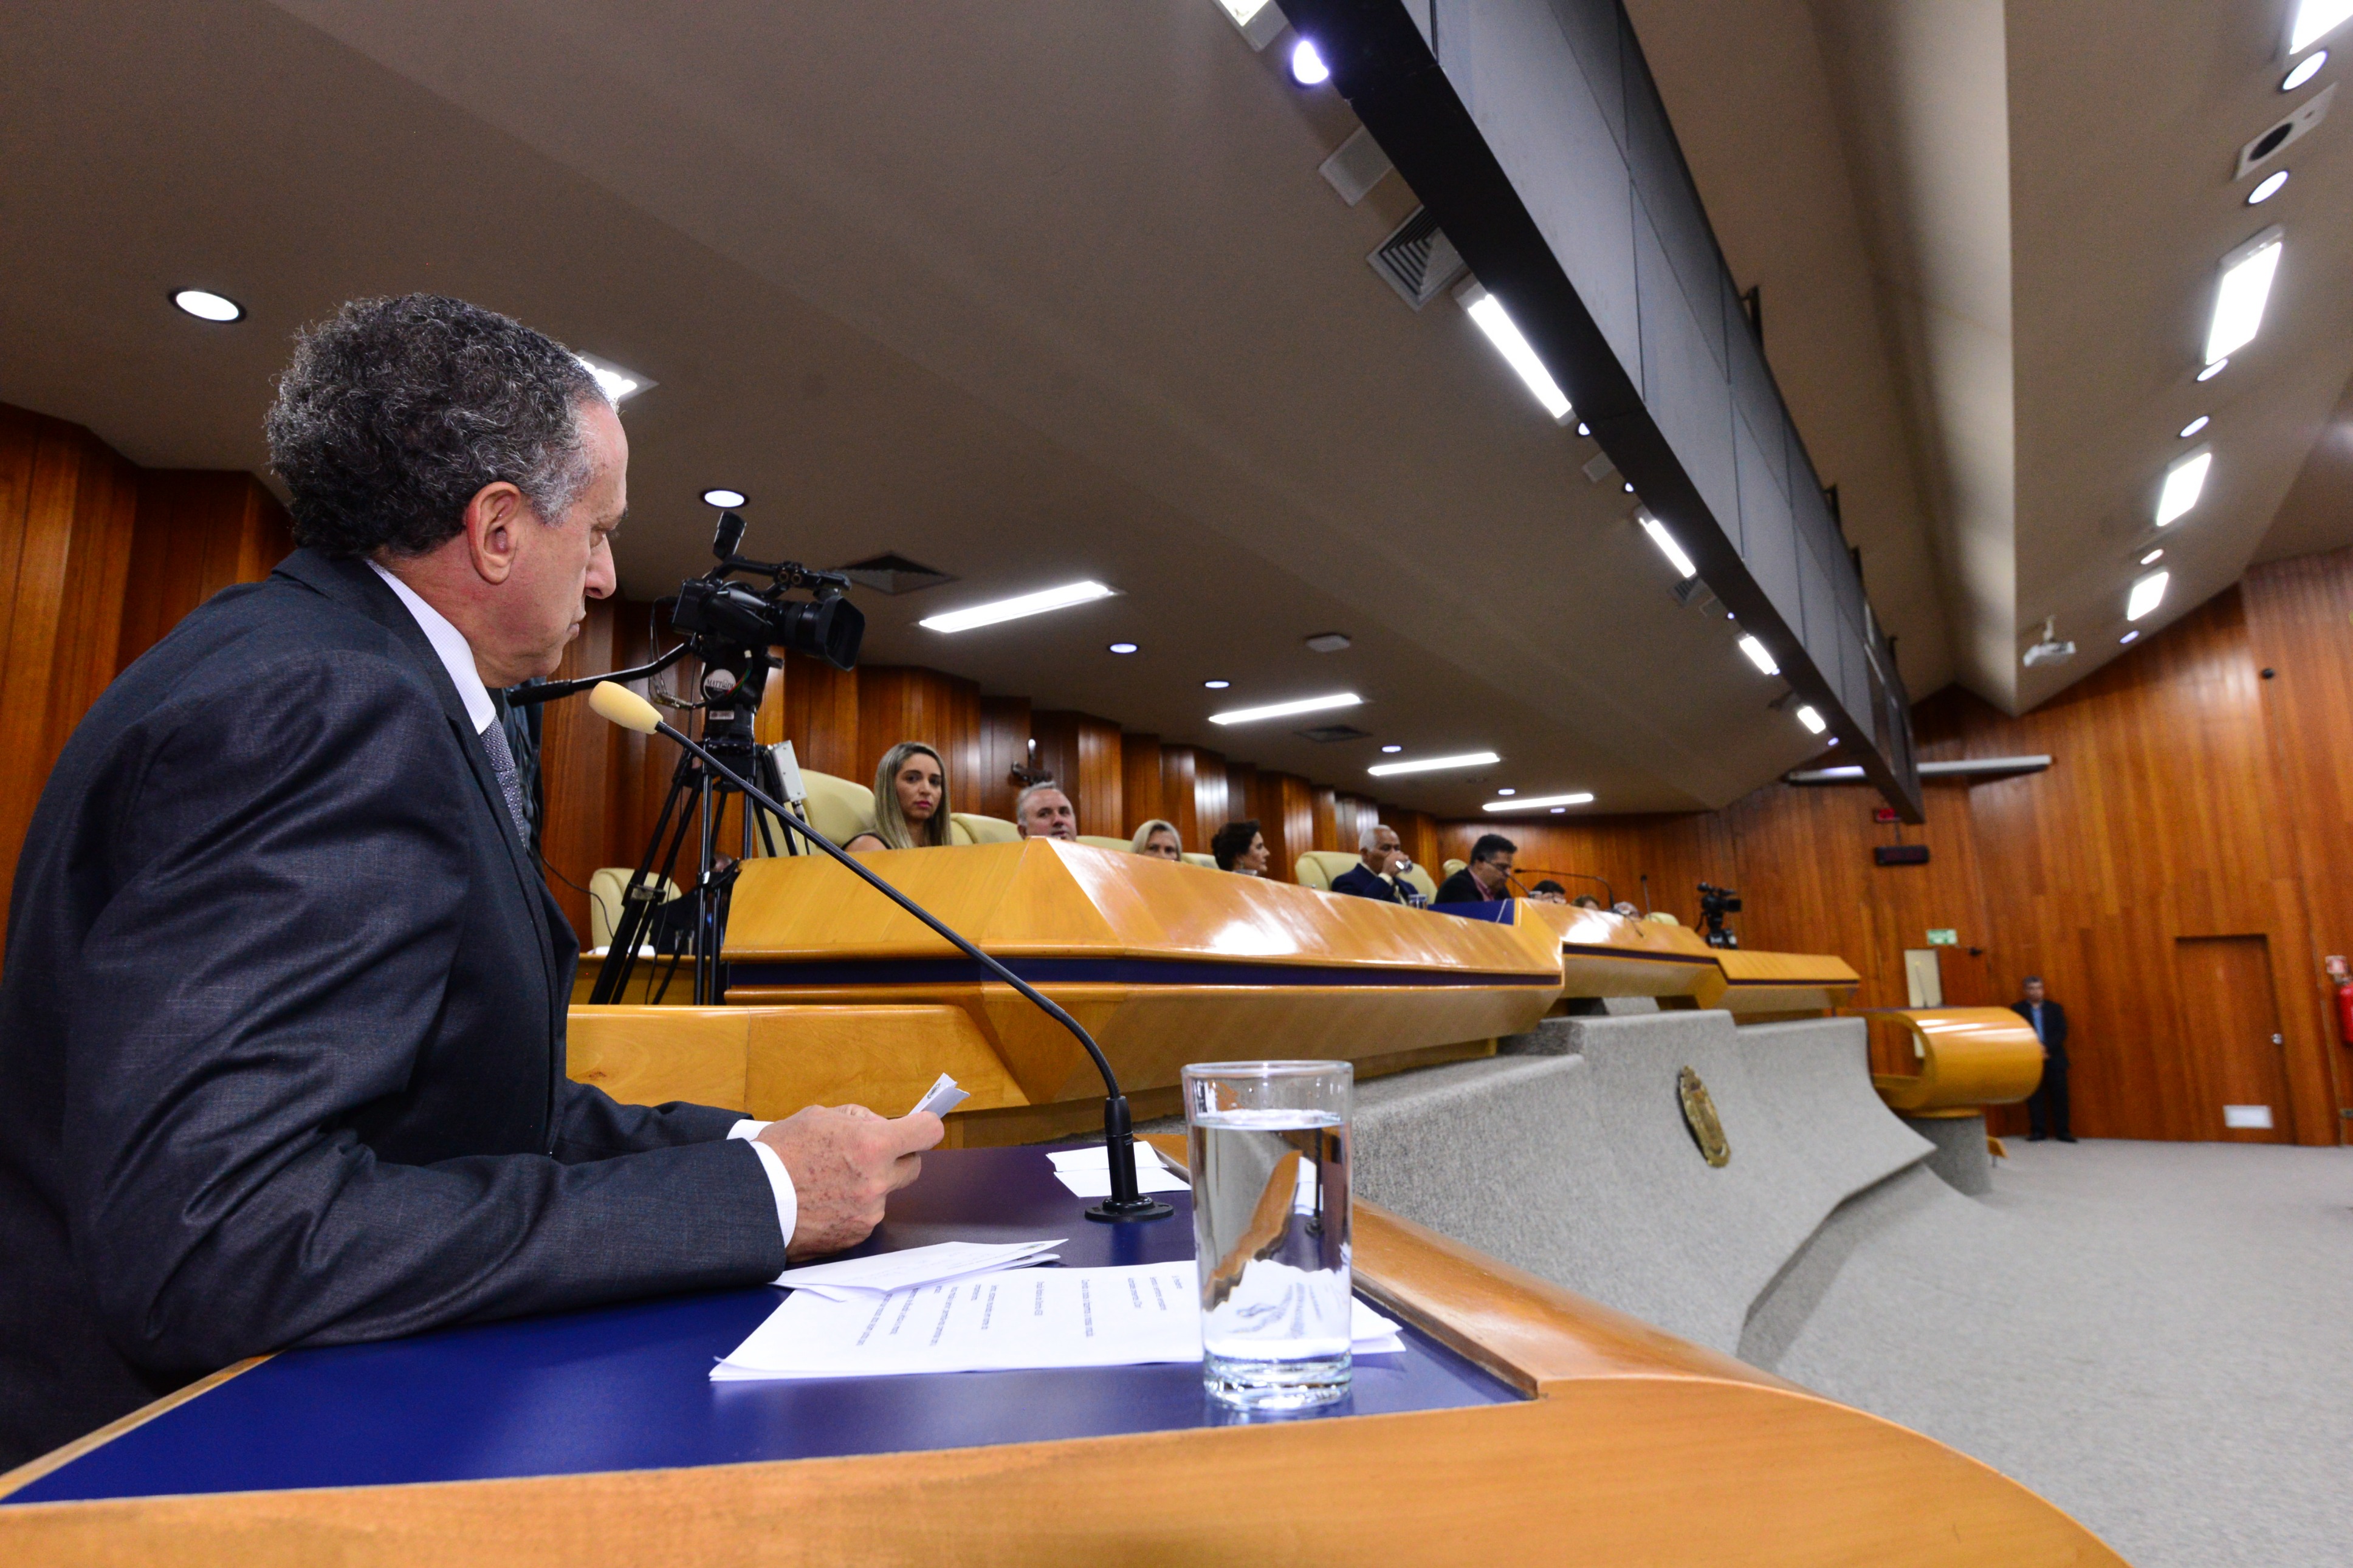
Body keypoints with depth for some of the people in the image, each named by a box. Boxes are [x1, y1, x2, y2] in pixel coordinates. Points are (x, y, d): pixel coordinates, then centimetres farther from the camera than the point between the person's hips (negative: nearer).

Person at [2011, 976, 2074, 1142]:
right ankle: (2038, 1131, 5)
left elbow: (2062, 1032, 1)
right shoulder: (2017, 1009, 5)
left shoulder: (2055, 1008, 11)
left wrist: (2046, 1047, -12)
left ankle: (2062, 1131, 8)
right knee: (2034, 1097, 0)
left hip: (2054, 1059, 1)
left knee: (2059, 1096, 1)